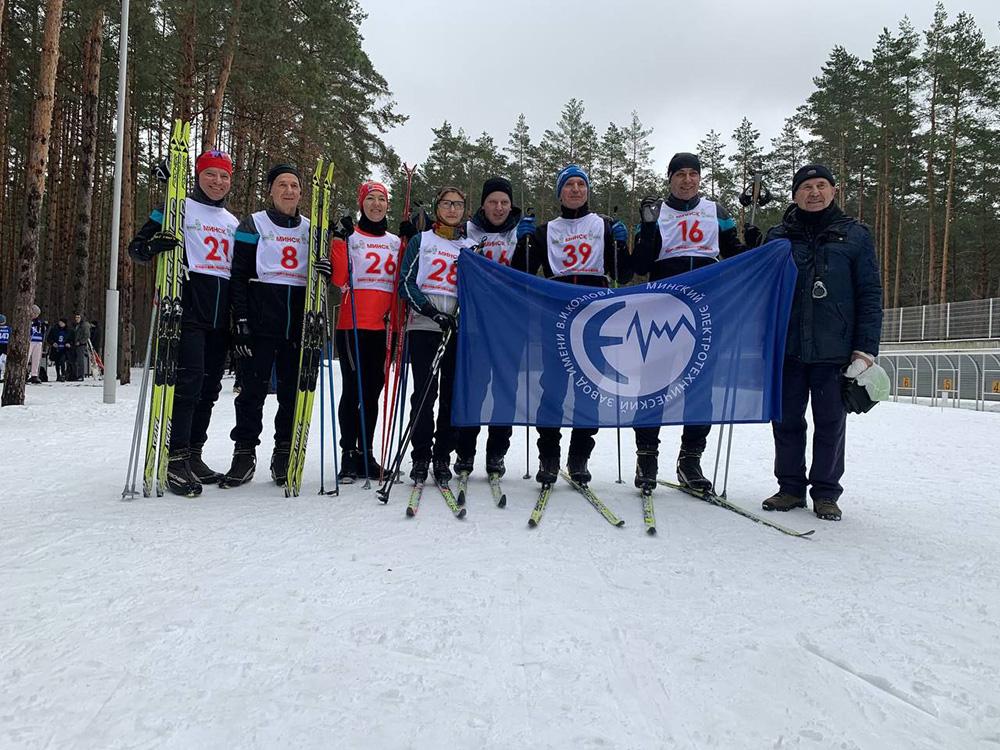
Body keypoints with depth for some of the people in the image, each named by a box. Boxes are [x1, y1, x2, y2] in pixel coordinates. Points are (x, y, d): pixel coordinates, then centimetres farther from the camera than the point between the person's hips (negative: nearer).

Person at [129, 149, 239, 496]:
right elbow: (137, 246, 0)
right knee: (188, 380, -16)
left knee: (209, 386, 7)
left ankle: (193, 455, 16)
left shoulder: (233, 223, 21)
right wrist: (154, 246, -24)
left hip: (221, 315, 6)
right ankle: (175, 459, -10)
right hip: (187, 309, -6)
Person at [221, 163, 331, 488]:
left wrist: (325, 272, -3)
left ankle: (284, 454, 15)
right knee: (253, 389, -2)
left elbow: (318, 276, 22)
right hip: (260, 323, -3)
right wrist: (241, 320, -10)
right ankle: (244, 453, 9)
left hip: (299, 324, 3)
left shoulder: (310, 229, 16)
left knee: (293, 391, 5)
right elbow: (240, 275, -1)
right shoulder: (254, 224, 5)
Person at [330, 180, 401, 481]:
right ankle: (348, 456, 5)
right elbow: (339, 279, -10)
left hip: (383, 326, 5)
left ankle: (366, 454, 18)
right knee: (353, 388, -4)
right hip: (353, 324, -4)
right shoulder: (349, 236, 2)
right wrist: (340, 239, -15)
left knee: (373, 390, 9)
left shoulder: (395, 242, 16)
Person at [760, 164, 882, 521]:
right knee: (786, 420, 7)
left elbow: (870, 294, 3)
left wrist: (865, 348, -5)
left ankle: (826, 493, 18)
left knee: (830, 422, 6)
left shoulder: (855, 235, 5)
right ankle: (790, 487, 21)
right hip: (786, 347, 2)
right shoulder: (778, 236, 8)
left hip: (834, 350, -1)